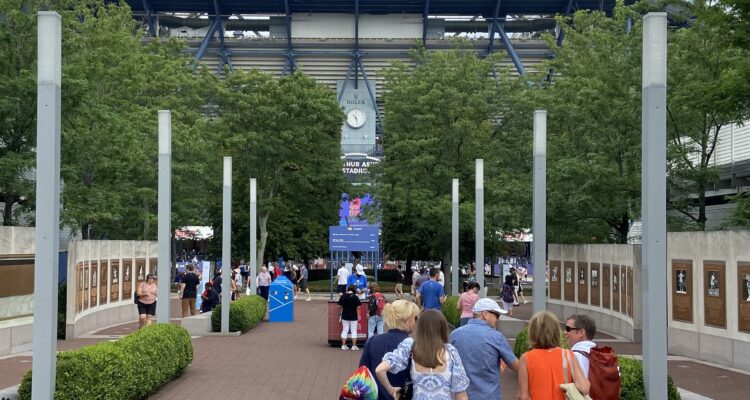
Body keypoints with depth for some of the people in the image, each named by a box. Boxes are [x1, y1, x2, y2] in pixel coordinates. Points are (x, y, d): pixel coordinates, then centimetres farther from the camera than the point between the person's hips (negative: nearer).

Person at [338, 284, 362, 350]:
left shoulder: (343, 296, -4)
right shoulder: (355, 297, -12)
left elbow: (340, 306, 2)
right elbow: (358, 307, -10)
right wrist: (358, 315, 0)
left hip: (345, 316, 3)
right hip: (353, 316, -3)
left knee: (345, 330, 10)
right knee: (353, 330, 6)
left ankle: (343, 345, 10)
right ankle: (354, 346, 5)